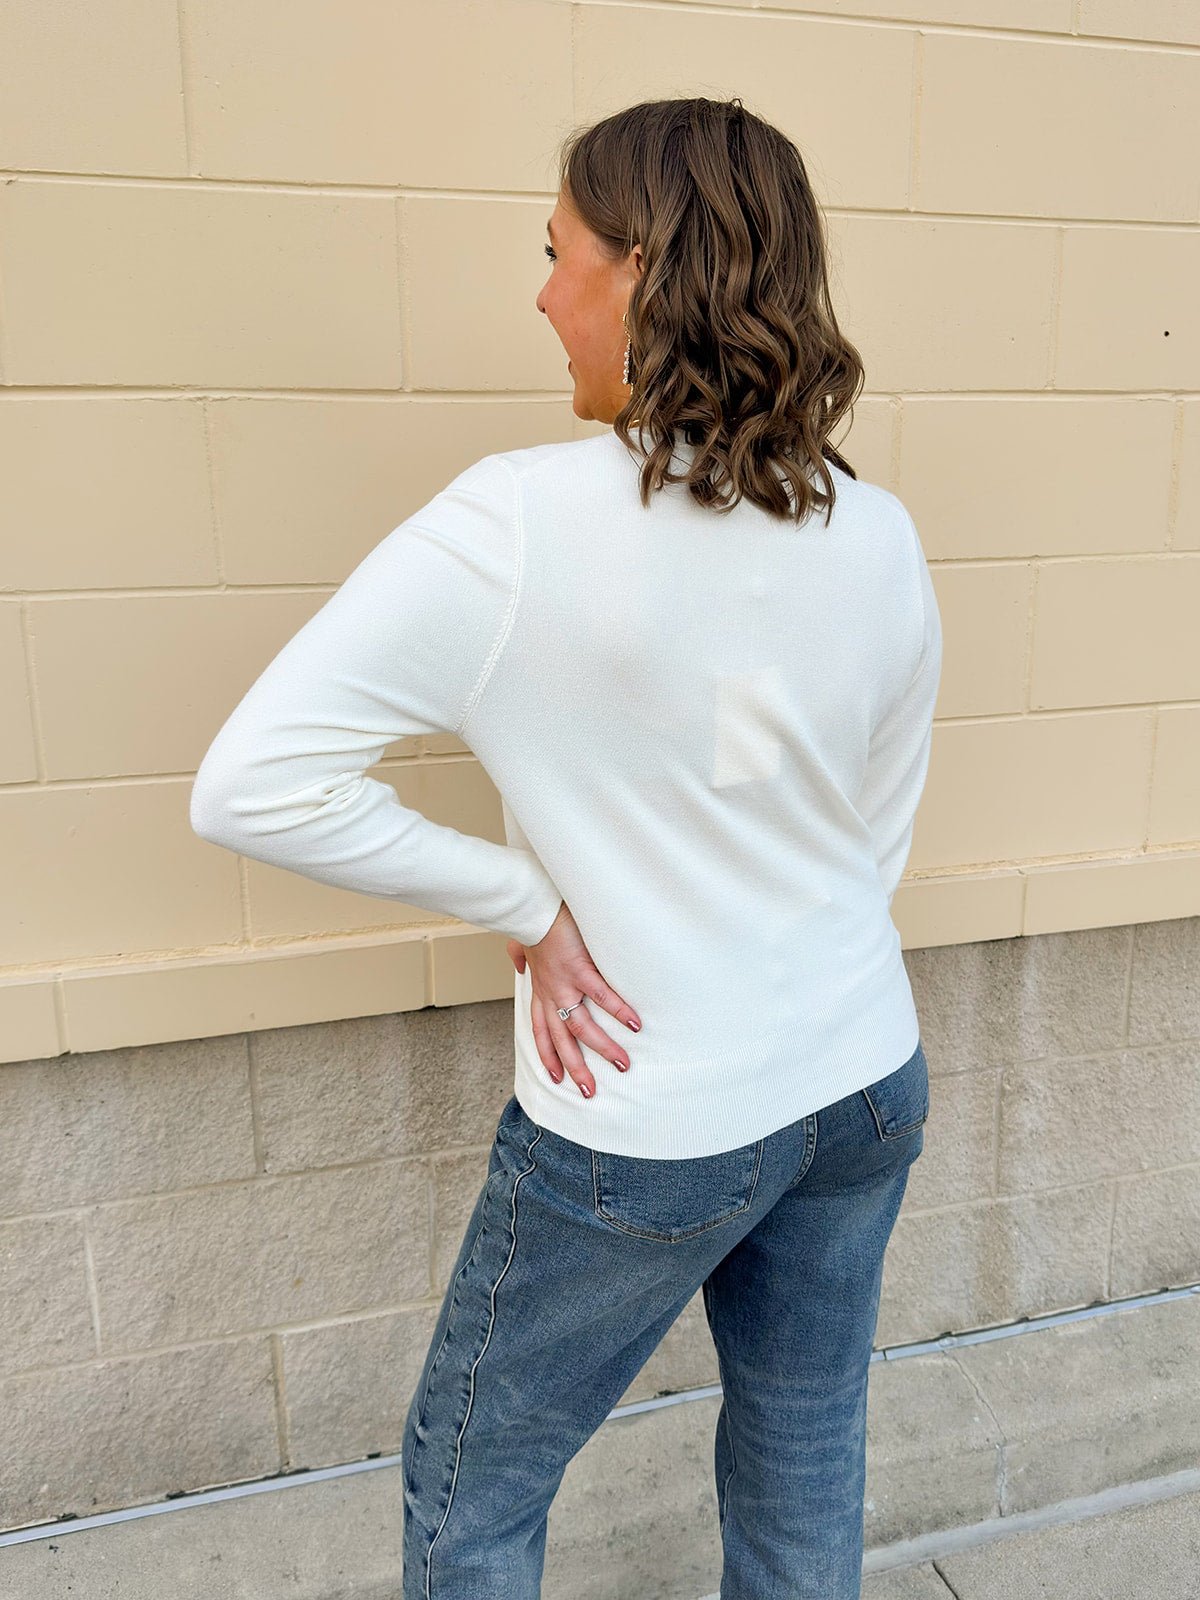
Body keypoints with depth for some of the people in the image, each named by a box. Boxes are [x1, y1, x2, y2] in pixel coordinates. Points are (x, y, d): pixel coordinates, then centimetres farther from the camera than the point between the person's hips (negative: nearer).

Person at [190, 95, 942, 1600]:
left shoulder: (518, 524, -21)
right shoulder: (881, 533, -5)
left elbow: (249, 787, -22)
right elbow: (880, 835, 5)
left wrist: (527, 906, -14)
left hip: (648, 1134, -5)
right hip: (868, 1084, 6)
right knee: (806, 1474, 27)